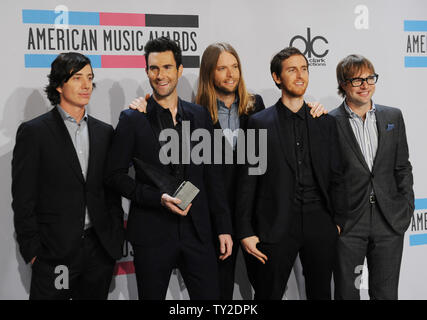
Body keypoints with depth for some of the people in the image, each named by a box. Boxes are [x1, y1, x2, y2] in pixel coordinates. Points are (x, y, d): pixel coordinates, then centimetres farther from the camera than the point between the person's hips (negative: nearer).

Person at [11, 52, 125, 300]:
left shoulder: (104, 132, 10)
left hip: (100, 250, 4)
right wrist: (33, 251, -8)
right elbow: (23, 200, -5)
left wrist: (116, 240, 8)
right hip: (54, 252, -4)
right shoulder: (33, 131, -3)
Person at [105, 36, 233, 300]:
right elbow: (116, 175, -2)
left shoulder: (200, 116, 9)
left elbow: (212, 176, 11)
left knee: (210, 295, 4)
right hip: (152, 234, -2)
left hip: (197, 231, 3)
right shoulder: (133, 120, 0)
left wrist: (224, 228, 8)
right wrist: (158, 198, -16)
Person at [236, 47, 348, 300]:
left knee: (321, 293, 13)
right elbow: (248, 181, -1)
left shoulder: (326, 122, 10)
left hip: (319, 225, 3)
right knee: (269, 293, 4)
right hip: (276, 227, -3)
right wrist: (245, 232, -5)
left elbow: (336, 176, 11)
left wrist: (338, 220, 4)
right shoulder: (260, 123, 1)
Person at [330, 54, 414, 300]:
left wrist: (407, 208, 5)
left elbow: (402, 167, 11)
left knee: (386, 293, 12)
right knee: (346, 292, 8)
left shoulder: (393, 117, 8)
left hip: (390, 224, 3)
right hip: (348, 224, -3)